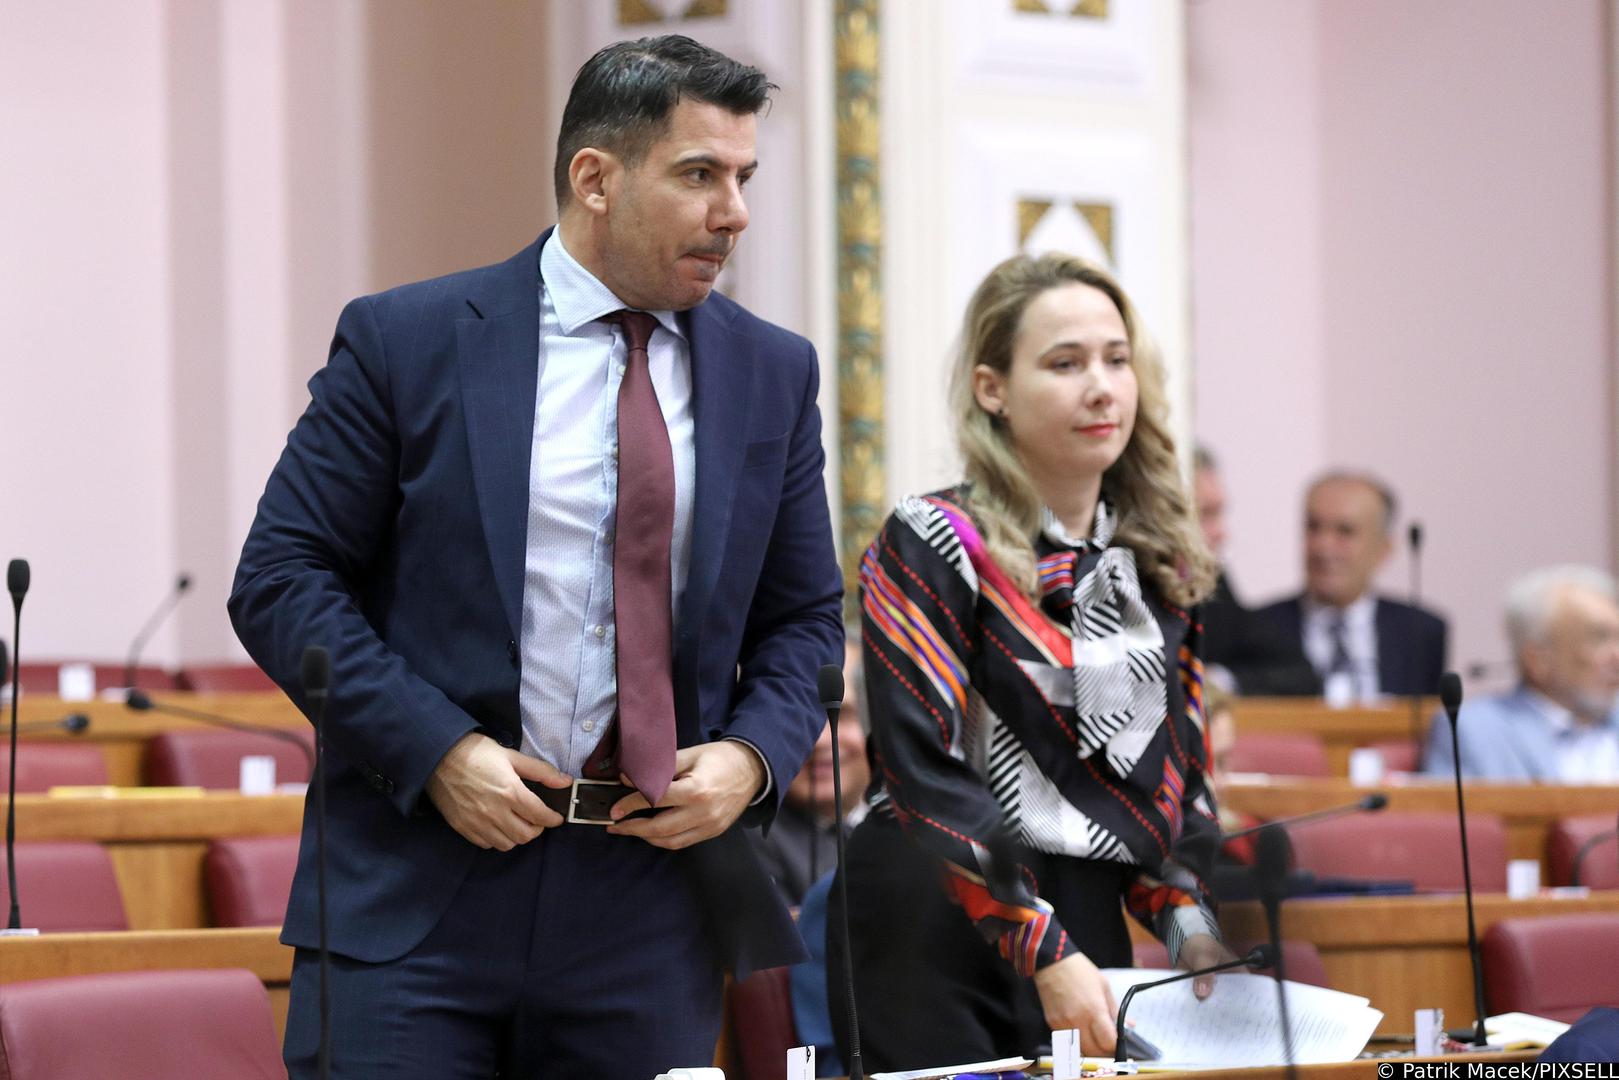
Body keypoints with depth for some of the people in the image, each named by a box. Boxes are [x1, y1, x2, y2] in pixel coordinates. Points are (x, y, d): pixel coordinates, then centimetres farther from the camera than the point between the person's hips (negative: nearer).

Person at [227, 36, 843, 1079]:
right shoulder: (408, 342, -1)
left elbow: (805, 619, 16)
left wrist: (753, 755, -4)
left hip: (650, 909, 3)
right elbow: (281, 579, -2)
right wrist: (435, 748, -13)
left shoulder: (772, 373, 10)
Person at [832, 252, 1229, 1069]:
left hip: (1089, 934, 5)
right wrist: (1043, 954, -20)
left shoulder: (1158, 564, 11)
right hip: (941, 937, -5)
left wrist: (1184, 916, -4)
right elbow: (925, 774, -14)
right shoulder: (929, 548, -6)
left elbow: (1178, 766, 14)